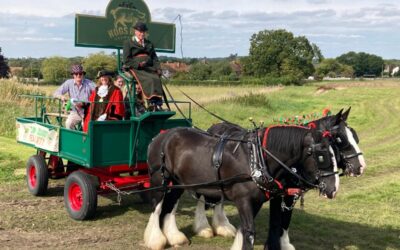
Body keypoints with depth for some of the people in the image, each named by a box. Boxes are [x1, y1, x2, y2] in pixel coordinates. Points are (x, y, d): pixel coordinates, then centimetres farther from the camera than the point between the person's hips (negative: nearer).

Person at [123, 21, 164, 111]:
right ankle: (152, 105, -42)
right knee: (148, 80, -35)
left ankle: (158, 105, -39)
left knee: (157, 79, -30)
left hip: (149, 68, 4)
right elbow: (126, 60, 1)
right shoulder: (128, 43, 12)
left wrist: (158, 68, 1)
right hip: (135, 69, -4)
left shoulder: (149, 44, 28)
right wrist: (138, 64, -15)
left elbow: (155, 58, 21)